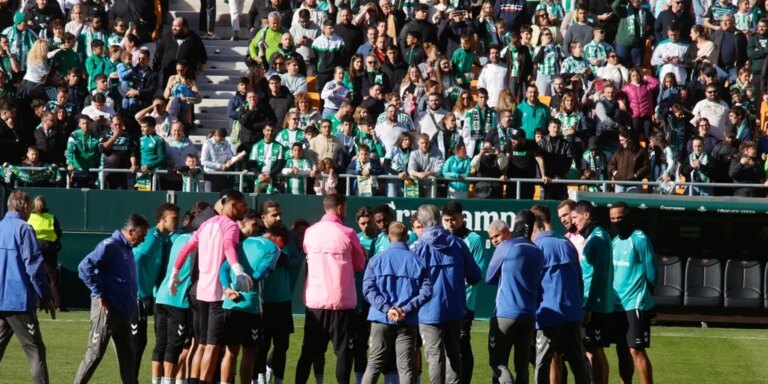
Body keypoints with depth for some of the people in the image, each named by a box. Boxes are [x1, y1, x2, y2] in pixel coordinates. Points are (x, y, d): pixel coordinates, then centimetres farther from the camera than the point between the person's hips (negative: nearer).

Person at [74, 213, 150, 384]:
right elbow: (85, 267, -22)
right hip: (107, 310, -9)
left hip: (123, 311, 9)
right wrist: (99, 294, -19)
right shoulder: (110, 246, -13)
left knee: (127, 354, 11)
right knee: (95, 353, -6)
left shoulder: (127, 249, 16)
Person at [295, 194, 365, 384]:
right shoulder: (347, 234, -7)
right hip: (341, 301, -4)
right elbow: (360, 265, 5)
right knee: (343, 352, 1)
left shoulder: (310, 233, 4)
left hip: (314, 301, 4)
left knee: (308, 352, 10)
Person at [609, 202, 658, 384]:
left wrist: (643, 295, 0)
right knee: (622, 351, 11)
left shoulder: (639, 239, -11)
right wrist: (614, 297, 14)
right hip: (618, 306, 8)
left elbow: (651, 273, -9)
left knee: (636, 350, -11)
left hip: (636, 305, -8)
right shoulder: (615, 241, 14)